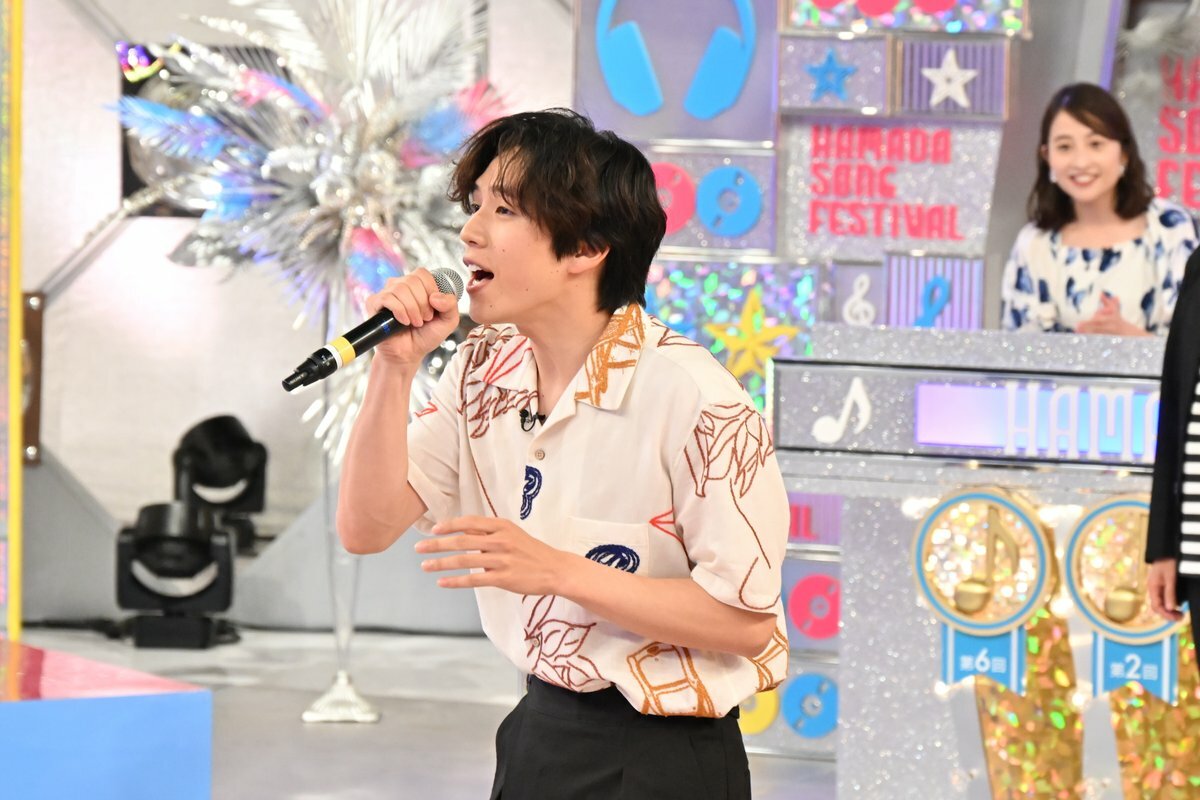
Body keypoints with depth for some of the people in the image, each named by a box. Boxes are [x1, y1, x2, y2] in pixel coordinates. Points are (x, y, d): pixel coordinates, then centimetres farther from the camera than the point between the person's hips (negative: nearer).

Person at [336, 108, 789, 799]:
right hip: (539, 734, 6)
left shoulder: (689, 397, -21)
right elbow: (367, 528, -2)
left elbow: (747, 622, -20)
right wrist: (396, 367, -13)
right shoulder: (485, 372, 1)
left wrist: (558, 571, -27)